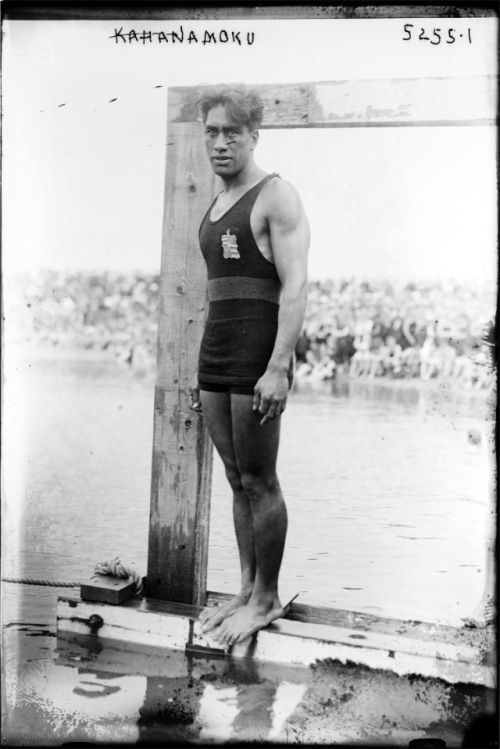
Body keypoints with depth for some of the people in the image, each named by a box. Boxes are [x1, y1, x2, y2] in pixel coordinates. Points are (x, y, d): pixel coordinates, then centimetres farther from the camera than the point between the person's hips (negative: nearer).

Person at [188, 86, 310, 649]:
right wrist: (202, 369, 20)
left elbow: (295, 288, -15)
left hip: (257, 356, -8)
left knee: (259, 481, -2)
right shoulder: (216, 206, 19)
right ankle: (246, 590, 20)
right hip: (215, 355, 8)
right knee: (237, 481, 10)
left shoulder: (276, 197, -5)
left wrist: (277, 368, -23)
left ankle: (266, 600, 10)